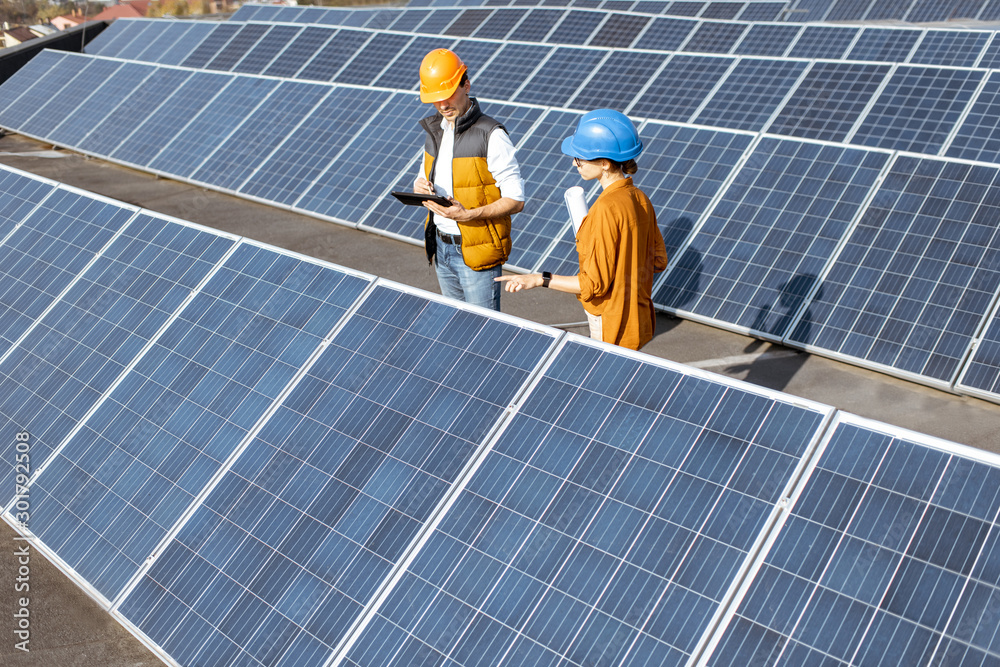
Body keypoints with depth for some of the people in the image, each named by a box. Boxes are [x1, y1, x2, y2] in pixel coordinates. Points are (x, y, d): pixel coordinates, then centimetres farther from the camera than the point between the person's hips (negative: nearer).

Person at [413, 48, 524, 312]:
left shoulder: (491, 136, -16)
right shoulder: (435, 130, 8)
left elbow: (515, 200, -17)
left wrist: (468, 215, -28)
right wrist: (420, 186, -4)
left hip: (477, 251, -7)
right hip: (440, 247, 7)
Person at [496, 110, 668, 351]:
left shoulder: (606, 209, -25)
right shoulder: (639, 198, 0)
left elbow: (594, 284, -21)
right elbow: (658, 260, 9)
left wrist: (540, 279, -17)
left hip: (612, 330, -8)